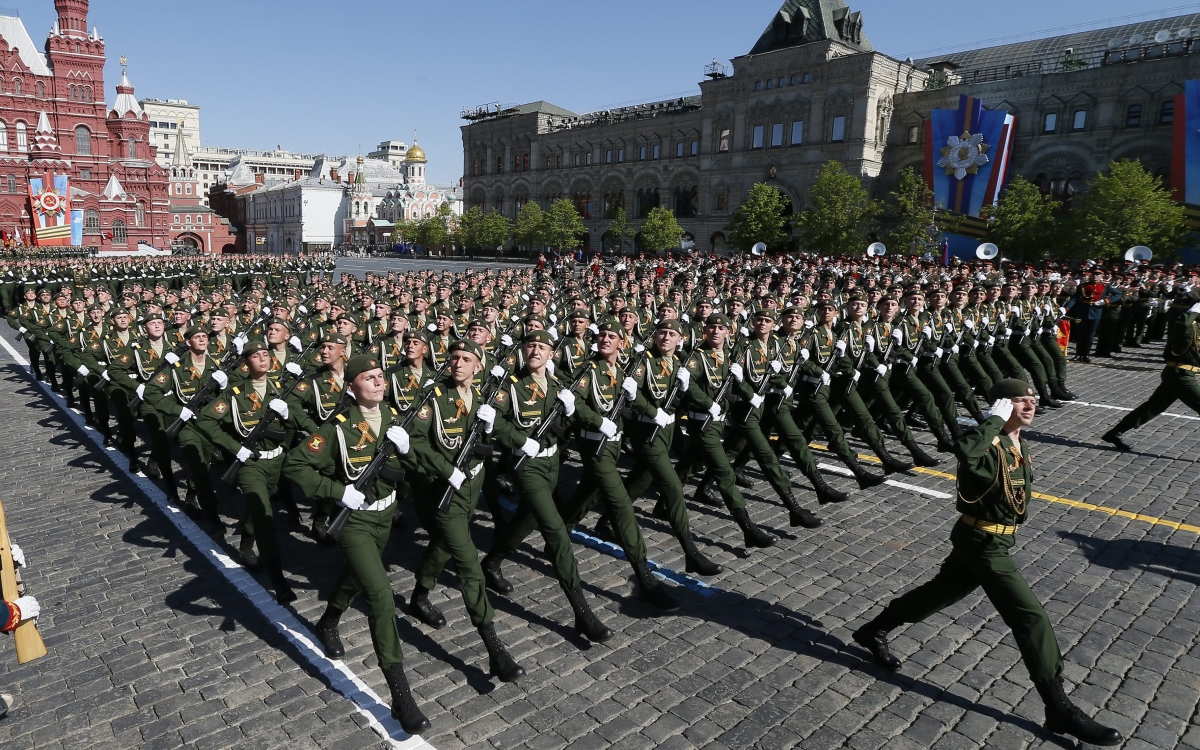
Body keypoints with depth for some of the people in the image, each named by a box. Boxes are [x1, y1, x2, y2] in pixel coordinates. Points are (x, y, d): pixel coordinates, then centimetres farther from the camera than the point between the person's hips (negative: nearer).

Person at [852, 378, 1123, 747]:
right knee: (1031, 617, -5)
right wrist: (995, 420, -37)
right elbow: (964, 450, -50)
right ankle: (1060, 710, 7)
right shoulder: (989, 445, -24)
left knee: (941, 592, 21)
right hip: (984, 544, -10)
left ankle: (874, 631, 36)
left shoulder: (1017, 444, 6)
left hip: (984, 540, 10)